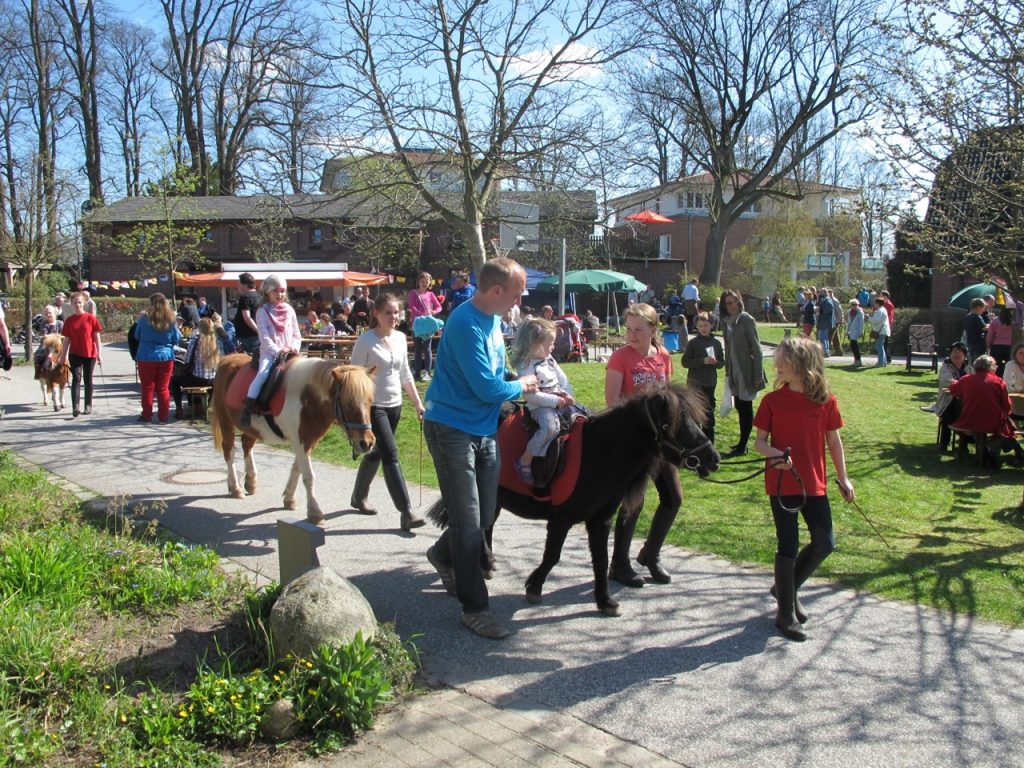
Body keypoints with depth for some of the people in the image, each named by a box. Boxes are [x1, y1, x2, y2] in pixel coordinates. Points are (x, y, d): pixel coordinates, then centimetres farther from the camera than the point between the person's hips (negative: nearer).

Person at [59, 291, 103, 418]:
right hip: (75, 354, 1)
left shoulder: (91, 318, -3)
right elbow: (67, 340, 8)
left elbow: (97, 337, -1)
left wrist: (99, 354, -5)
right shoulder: (69, 321, 4)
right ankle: (75, 407, -15)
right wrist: (63, 356, 6)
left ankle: (88, 406, 19)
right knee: (76, 379, -7)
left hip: (90, 354, -1)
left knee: (88, 380, 8)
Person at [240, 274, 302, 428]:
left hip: (289, 353, 4)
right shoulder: (262, 312, 1)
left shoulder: (289, 310, 12)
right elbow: (264, 337, -8)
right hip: (269, 352, -4)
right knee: (263, 373, -29)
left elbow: (297, 334, 13)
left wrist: (294, 347, -6)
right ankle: (246, 409, -27)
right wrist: (278, 350, -19)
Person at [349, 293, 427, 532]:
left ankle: (359, 497, 38)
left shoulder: (400, 338, 6)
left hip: (394, 405, 7)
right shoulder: (366, 341, -12)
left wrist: (418, 403, 13)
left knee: (376, 453, 18)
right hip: (373, 407, -7)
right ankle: (406, 512, -14)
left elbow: (405, 374, 14)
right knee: (390, 454, -13)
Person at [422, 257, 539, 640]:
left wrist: (538, 393, 6)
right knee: (468, 522, -3)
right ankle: (474, 607, 7)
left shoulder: (492, 320, 9)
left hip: (484, 429, 9)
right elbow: (487, 387, -23)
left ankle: (443, 555, 42)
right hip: (453, 428, -9)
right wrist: (521, 386, -4)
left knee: (485, 515, 15)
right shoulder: (467, 325, -21)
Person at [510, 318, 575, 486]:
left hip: (558, 401, 9)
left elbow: (563, 378, 16)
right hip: (540, 406, -8)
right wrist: (556, 401, -21)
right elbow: (532, 395, -22)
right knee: (551, 427, -33)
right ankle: (524, 461, -18)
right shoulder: (526, 366, -15)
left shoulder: (549, 359, 10)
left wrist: (567, 395, -3)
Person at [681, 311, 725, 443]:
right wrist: (703, 360, -19)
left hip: (711, 382, 3)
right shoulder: (692, 343, -6)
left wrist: (715, 362, -14)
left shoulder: (716, 343, 4)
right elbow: (685, 362, -9)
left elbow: (722, 363, 9)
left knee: (709, 410, 10)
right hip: (695, 382, -3)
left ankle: (709, 441, 20)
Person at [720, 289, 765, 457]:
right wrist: (727, 369, 13)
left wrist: (758, 374, -16)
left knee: (745, 407, 0)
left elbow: (756, 348, -14)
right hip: (734, 371, 7)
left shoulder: (746, 320, -13)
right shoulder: (727, 321, 7)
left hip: (746, 371, -7)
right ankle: (742, 442, 25)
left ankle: (742, 446, 7)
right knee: (739, 406, 14)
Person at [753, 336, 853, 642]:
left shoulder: (825, 401, -2)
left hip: (814, 483, 3)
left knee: (825, 543, 6)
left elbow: (833, 440, 7)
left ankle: (785, 588, 30)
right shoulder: (772, 400, -5)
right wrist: (773, 453, -23)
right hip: (781, 483, -3)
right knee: (788, 546, 1)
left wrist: (843, 478, 8)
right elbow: (759, 441, -2)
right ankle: (786, 614, 14)